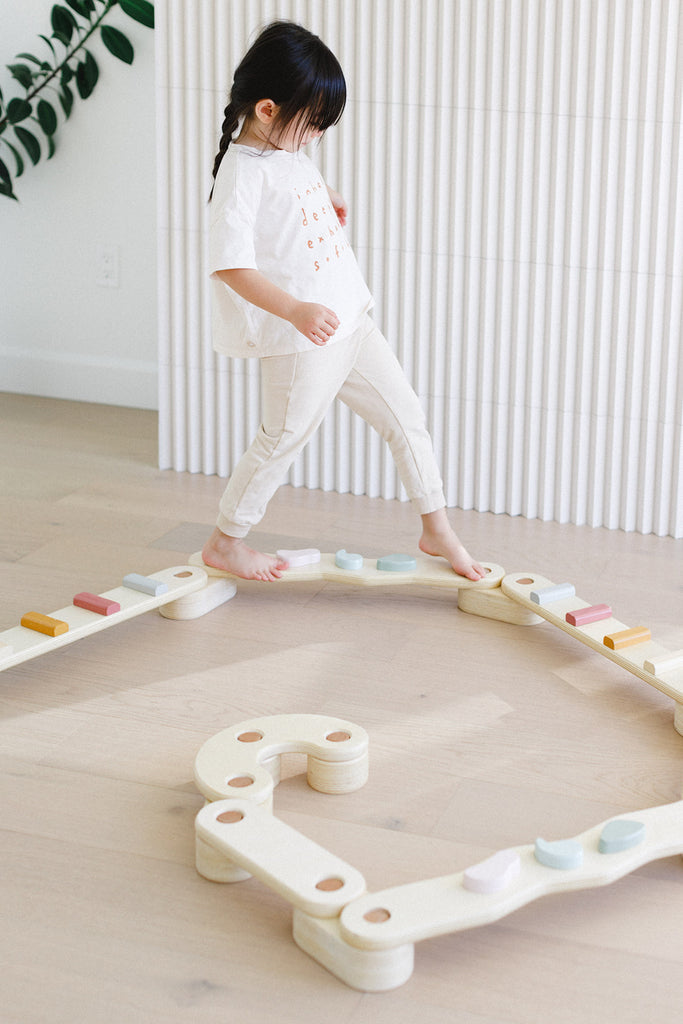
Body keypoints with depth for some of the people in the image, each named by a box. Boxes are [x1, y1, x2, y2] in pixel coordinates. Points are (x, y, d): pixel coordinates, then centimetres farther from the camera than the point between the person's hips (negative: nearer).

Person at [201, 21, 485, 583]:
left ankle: (437, 530, 25)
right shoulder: (243, 173, -21)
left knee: (406, 414, 12)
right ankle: (224, 542, 23)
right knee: (283, 438, 4)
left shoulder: (288, 151, 8)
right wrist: (295, 310, -37)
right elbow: (231, 265, -28)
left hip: (349, 322, 9)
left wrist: (328, 197, 20)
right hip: (300, 343, -9)